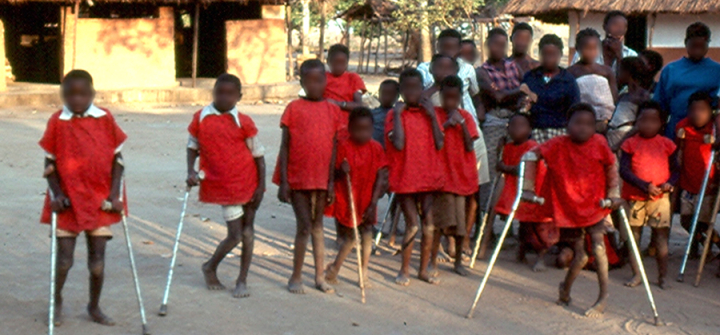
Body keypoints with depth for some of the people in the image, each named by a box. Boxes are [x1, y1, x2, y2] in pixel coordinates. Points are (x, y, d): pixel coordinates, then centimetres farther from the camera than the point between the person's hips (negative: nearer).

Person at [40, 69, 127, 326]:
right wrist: (56, 194, -9)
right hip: (68, 201, -1)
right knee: (64, 259, 3)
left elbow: (117, 159, 3)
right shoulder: (57, 122, -3)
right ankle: (56, 301, 30)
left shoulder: (105, 119, -1)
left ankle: (94, 307, 25)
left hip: (100, 200, 1)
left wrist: (115, 194, -4)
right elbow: (50, 163, 1)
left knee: (97, 259, 6)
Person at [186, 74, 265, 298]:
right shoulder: (201, 119, -2)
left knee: (247, 231, 7)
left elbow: (258, 155, -1)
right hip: (223, 186, -1)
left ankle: (242, 280, 20)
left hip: (249, 183, 1)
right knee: (235, 235, -2)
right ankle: (210, 268, 25)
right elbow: (193, 147, 10)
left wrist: (261, 186, -4)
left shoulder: (243, 122, -5)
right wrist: (191, 172, -6)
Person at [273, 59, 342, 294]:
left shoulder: (333, 110, 3)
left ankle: (320, 277, 21)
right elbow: (285, 146, -4)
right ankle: (296, 278, 10)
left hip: (321, 179, 3)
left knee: (318, 226, 13)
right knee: (305, 226, -3)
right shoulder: (294, 108, -5)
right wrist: (283, 182, -9)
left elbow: (333, 147, 5)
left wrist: (331, 181, 1)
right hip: (297, 178, -3)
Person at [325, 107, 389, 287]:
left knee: (367, 234, 3)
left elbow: (380, 177, -2)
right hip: (346, 201, -3)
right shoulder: (344, 147, -9)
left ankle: (364, 273, 16)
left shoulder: (376, 148, -2)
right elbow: (335, 175, -6)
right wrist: (341, 172, -30)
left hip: (367, 201, 3)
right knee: (350, 236, 5)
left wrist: (373, 203, -8)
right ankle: (334, 269, 24)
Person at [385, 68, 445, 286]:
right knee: (412, 224, -5)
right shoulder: (394, 114, -2)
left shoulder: (429, 112, 9)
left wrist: (432, 115, -5)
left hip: (428, 177, 4)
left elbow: (439, 144, -1)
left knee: (428, 223, 4)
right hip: (405, 177, -3)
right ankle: (404, 270, 9)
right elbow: (399, 144, -17)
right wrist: (398, 114, -13)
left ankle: (423, 269, 16)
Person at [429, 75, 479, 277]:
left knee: (461, 220, 8)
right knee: (440, 220, -8)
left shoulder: (466, 116, 7)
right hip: (442, 174, -3)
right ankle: (433, 261, 2)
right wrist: (446, 125, -16)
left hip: (462, 175, 3)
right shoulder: (435, 114, 1)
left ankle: (458, 261, 21)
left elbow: (470, 147, -2)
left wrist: (461, 122, -11)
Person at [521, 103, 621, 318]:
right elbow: (531, 156, -10)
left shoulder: (599, 144, -8)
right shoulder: (558, 145, -12)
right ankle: (565, 288, 36)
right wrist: (528, 188, -13)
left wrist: (613, 194, -3)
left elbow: (611, 168, 4)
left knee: (598, 246, -15)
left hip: (593, 205, 0)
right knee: (579, 255, 7)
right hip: (567, 208, 0)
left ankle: (603, 296, 0)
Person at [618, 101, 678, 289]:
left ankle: (662, 277, 11)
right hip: (634, 198, 0)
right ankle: (637, 275, 17)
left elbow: (675, 170, 9)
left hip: (660, 198, 0)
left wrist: (670, 183, -14)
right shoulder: (630, 144, 0)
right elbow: (624, 170, -9)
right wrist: (645, 186, -19)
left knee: (661, 237, 0)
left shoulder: (666, 144, 6)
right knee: (633, 235, 5)